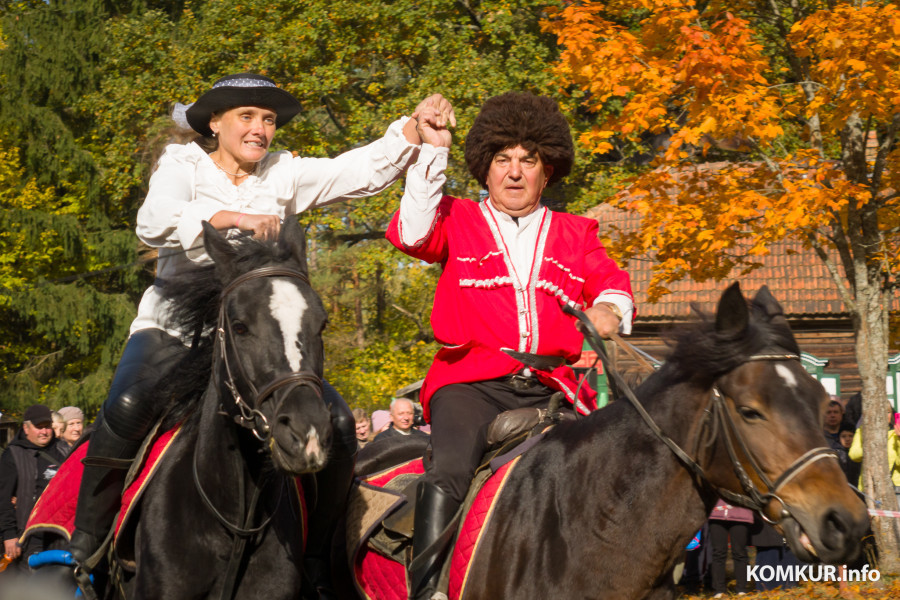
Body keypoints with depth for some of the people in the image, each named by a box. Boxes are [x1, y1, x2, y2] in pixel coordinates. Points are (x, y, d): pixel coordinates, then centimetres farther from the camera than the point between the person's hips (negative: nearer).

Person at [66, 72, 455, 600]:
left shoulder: (286, 175, 7)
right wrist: (234, 218, -32)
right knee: (128, 407, -32)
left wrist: (416, 127, -20)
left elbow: (364, 170, -3)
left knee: (337, 423, -14)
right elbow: (155, 223, -21)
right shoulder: (183, 166, 0)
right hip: (176, 324, -3)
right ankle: (87, 547, -18)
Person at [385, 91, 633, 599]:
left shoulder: (575, 234, 22)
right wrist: (433, 150, -7)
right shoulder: (459, 220, 16)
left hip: (550, 387, 3)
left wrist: (609, 310, -15)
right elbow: (412, 233, -4)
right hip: (472, 381, -3)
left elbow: (613, 285, 11)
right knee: (449, 472, -29)